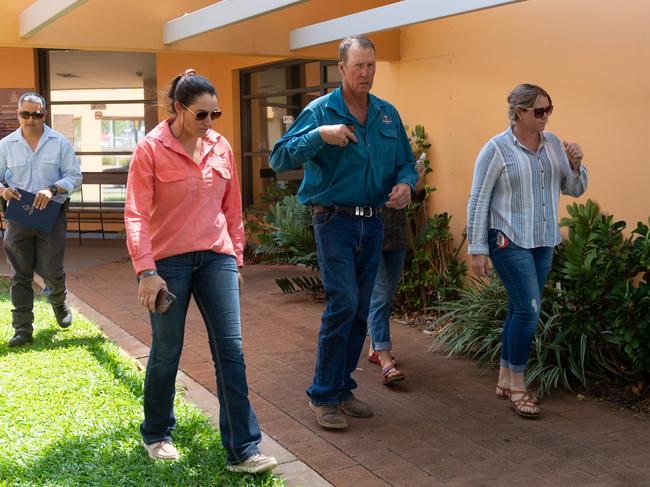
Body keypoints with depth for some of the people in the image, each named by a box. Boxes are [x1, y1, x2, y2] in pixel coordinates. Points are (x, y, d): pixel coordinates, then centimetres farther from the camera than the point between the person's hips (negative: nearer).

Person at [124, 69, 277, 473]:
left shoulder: (221, 147, 5)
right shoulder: (151, 149, -7)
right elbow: (136, 214, -10)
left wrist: (236, 257, 13)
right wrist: (146, 272, -16)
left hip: (216, 258, 4)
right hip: (169, 261, -3)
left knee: (231, 350, -1)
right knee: (167, 353, 8)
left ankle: (243, 450, 5)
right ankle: (156, 435, 32)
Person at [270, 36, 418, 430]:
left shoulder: (388, 114, 9)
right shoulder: (320, 111, -5)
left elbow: (406, 162, 15)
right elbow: (279, 158, -12)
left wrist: (406, 183, -8)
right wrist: (320, 135, -25)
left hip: (373, 223, 5)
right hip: (335, 220, -5)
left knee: (360, 310, 9)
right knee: (343, 303, -14)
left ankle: (342, 389, 23)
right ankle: (322, 394, 0)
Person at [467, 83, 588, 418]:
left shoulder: (553, 143, 7)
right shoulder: (497, 149, -9)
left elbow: (574, 189, 13)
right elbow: (478, 201, -8)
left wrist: (575, 165, -8)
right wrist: (478, 250, -10)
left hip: (543, 243, 6)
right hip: (510, 242, -6)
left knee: (520, 310, 11)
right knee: (529, 308, -11)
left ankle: (505, 381, 23)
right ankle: (518, 386, 3)